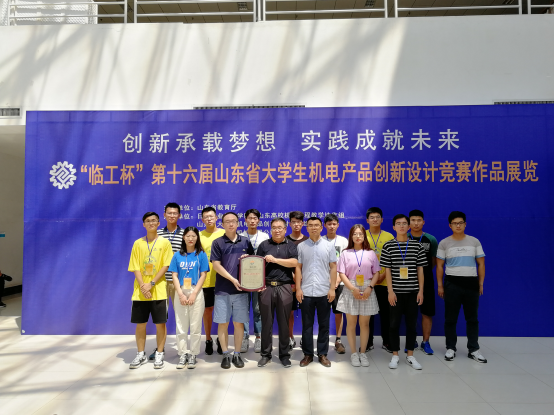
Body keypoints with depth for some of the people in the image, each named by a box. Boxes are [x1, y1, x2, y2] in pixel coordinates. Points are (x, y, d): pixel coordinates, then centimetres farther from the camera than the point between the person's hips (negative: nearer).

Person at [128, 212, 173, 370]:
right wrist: (142, 286, -12)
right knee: (140, 323, 7)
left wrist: (151, 283, -14)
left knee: (160, 323, 2)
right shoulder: (138, 243, 6)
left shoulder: (165, 243, 0)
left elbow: (165, 266, -5)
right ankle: (141, 355, 22)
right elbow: (135, 268, 1)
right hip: (140, 291, 2)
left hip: (158, 290, -2)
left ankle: (159, 354, 17)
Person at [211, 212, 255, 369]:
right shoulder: (217, 242, 1)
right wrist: (232, 279, -15)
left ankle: (237, 354, 19)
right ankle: (225, 355, 17)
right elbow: (216, 265, -6)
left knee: (239, 323, 6)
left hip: (241, 289, 2)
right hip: (223, 290, -1)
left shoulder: (245, 241, 8)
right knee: (223, 323, 3)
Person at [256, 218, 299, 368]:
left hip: (284, 287, 0)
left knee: (284, 323, 7)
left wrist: (275, 260, -10)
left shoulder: (291, 245, 7)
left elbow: (294, 262, -8)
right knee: (266, 322, 7)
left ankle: (284, 354, 20)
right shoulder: (264, 245, 8)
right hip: (266, 287, 1)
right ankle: (266, 354, 20)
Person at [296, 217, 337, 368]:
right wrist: (298, 288, -2)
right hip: (306, 292, 0)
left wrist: (332, 288, -3)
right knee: (307, 324, 8)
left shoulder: (329, 246, 3)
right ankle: (308, 354, 21)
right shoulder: (301, 246, 4)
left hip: (324, 292, 0)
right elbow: (298, 268, 4)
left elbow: (333, 267, 3)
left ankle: (323, 354, 22)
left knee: (324, 325, 9)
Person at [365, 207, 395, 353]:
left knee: (385, 312, 7)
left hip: (384, 281, 0)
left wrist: (383, 274, -10)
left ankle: (386, 341, 21)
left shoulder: (389, 237, 4)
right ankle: (368, 342, 19)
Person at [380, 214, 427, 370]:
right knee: (394, 324, 5)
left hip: (412, 291, 2)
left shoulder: (417, 245, 4)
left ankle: (410, 355, 23)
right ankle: (395, 355, 19)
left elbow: (420, 269, 5)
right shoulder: (388, 246, -1)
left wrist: (421, 290, 0)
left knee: (412, 324, 9)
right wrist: (390, 291, -8)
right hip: (396, 292, -1)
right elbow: (387, 270, -2)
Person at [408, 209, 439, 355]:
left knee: (427, 313, 5)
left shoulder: (431, 239, 1)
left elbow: (434, 260, 12)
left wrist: (424, 271, 8)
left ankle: (425, 342, 19)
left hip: (426, 281, 1)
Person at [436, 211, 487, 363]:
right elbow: (439, 266, 3)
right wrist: (440, 285, -1)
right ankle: (451, 348, 16)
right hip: (452, 283, -1)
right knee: (450, 318, 5)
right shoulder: (444, 243, 2)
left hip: (471, 283, 1)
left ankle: (473, 349, 20)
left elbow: (481, 264, 8)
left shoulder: (474, 241, 6)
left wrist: (481, 283, 3)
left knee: (472, 318, 8)